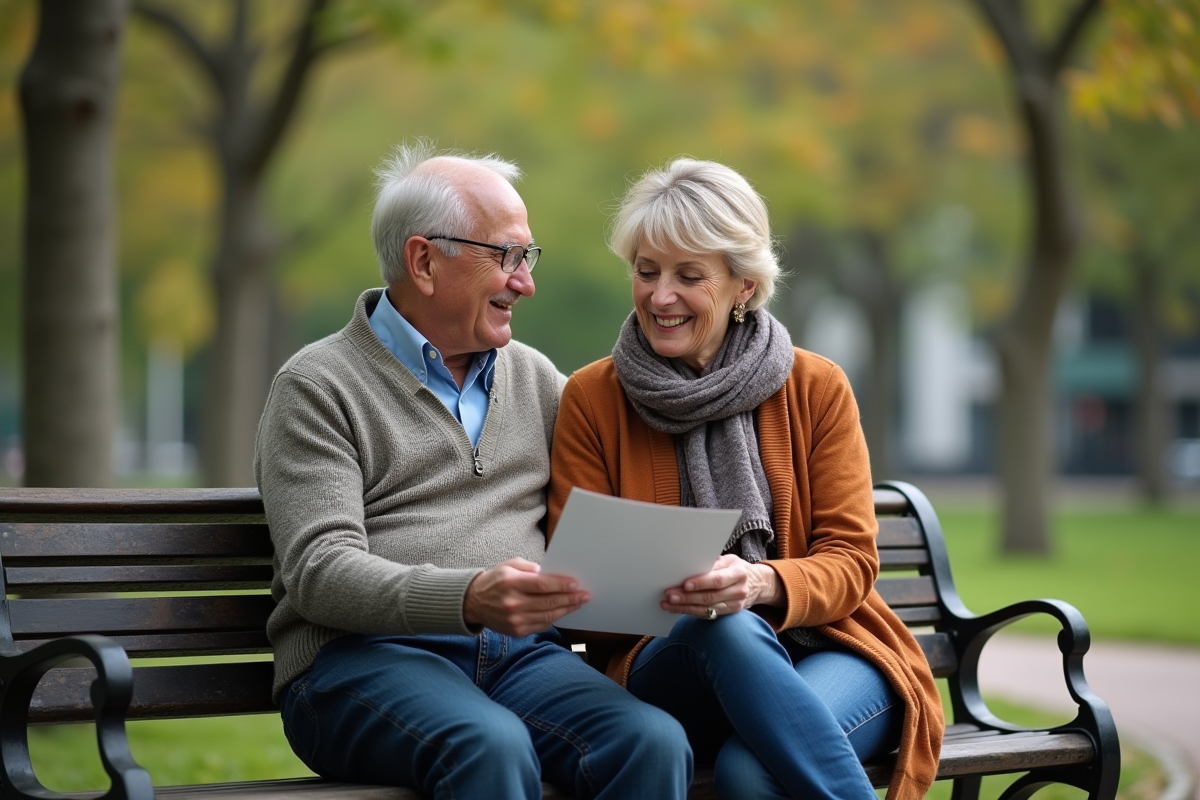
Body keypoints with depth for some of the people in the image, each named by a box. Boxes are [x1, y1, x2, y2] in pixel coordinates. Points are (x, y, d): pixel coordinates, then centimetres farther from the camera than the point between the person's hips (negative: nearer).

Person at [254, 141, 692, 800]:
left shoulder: (535, 376, 22)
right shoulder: (317, 387, 3)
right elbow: (319, 571, -9)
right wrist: (468, 599, -26)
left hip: (520, 654, 5)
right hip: (362, 654, -4)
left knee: (654, 743, -27)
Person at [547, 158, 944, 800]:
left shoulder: (817, 388, 5)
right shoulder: (591, 399, 5)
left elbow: (850, 561, 0)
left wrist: (761, 583, -23)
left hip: (824, 648, -1)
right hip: (667, 659, 1)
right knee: (729, 631, -37)